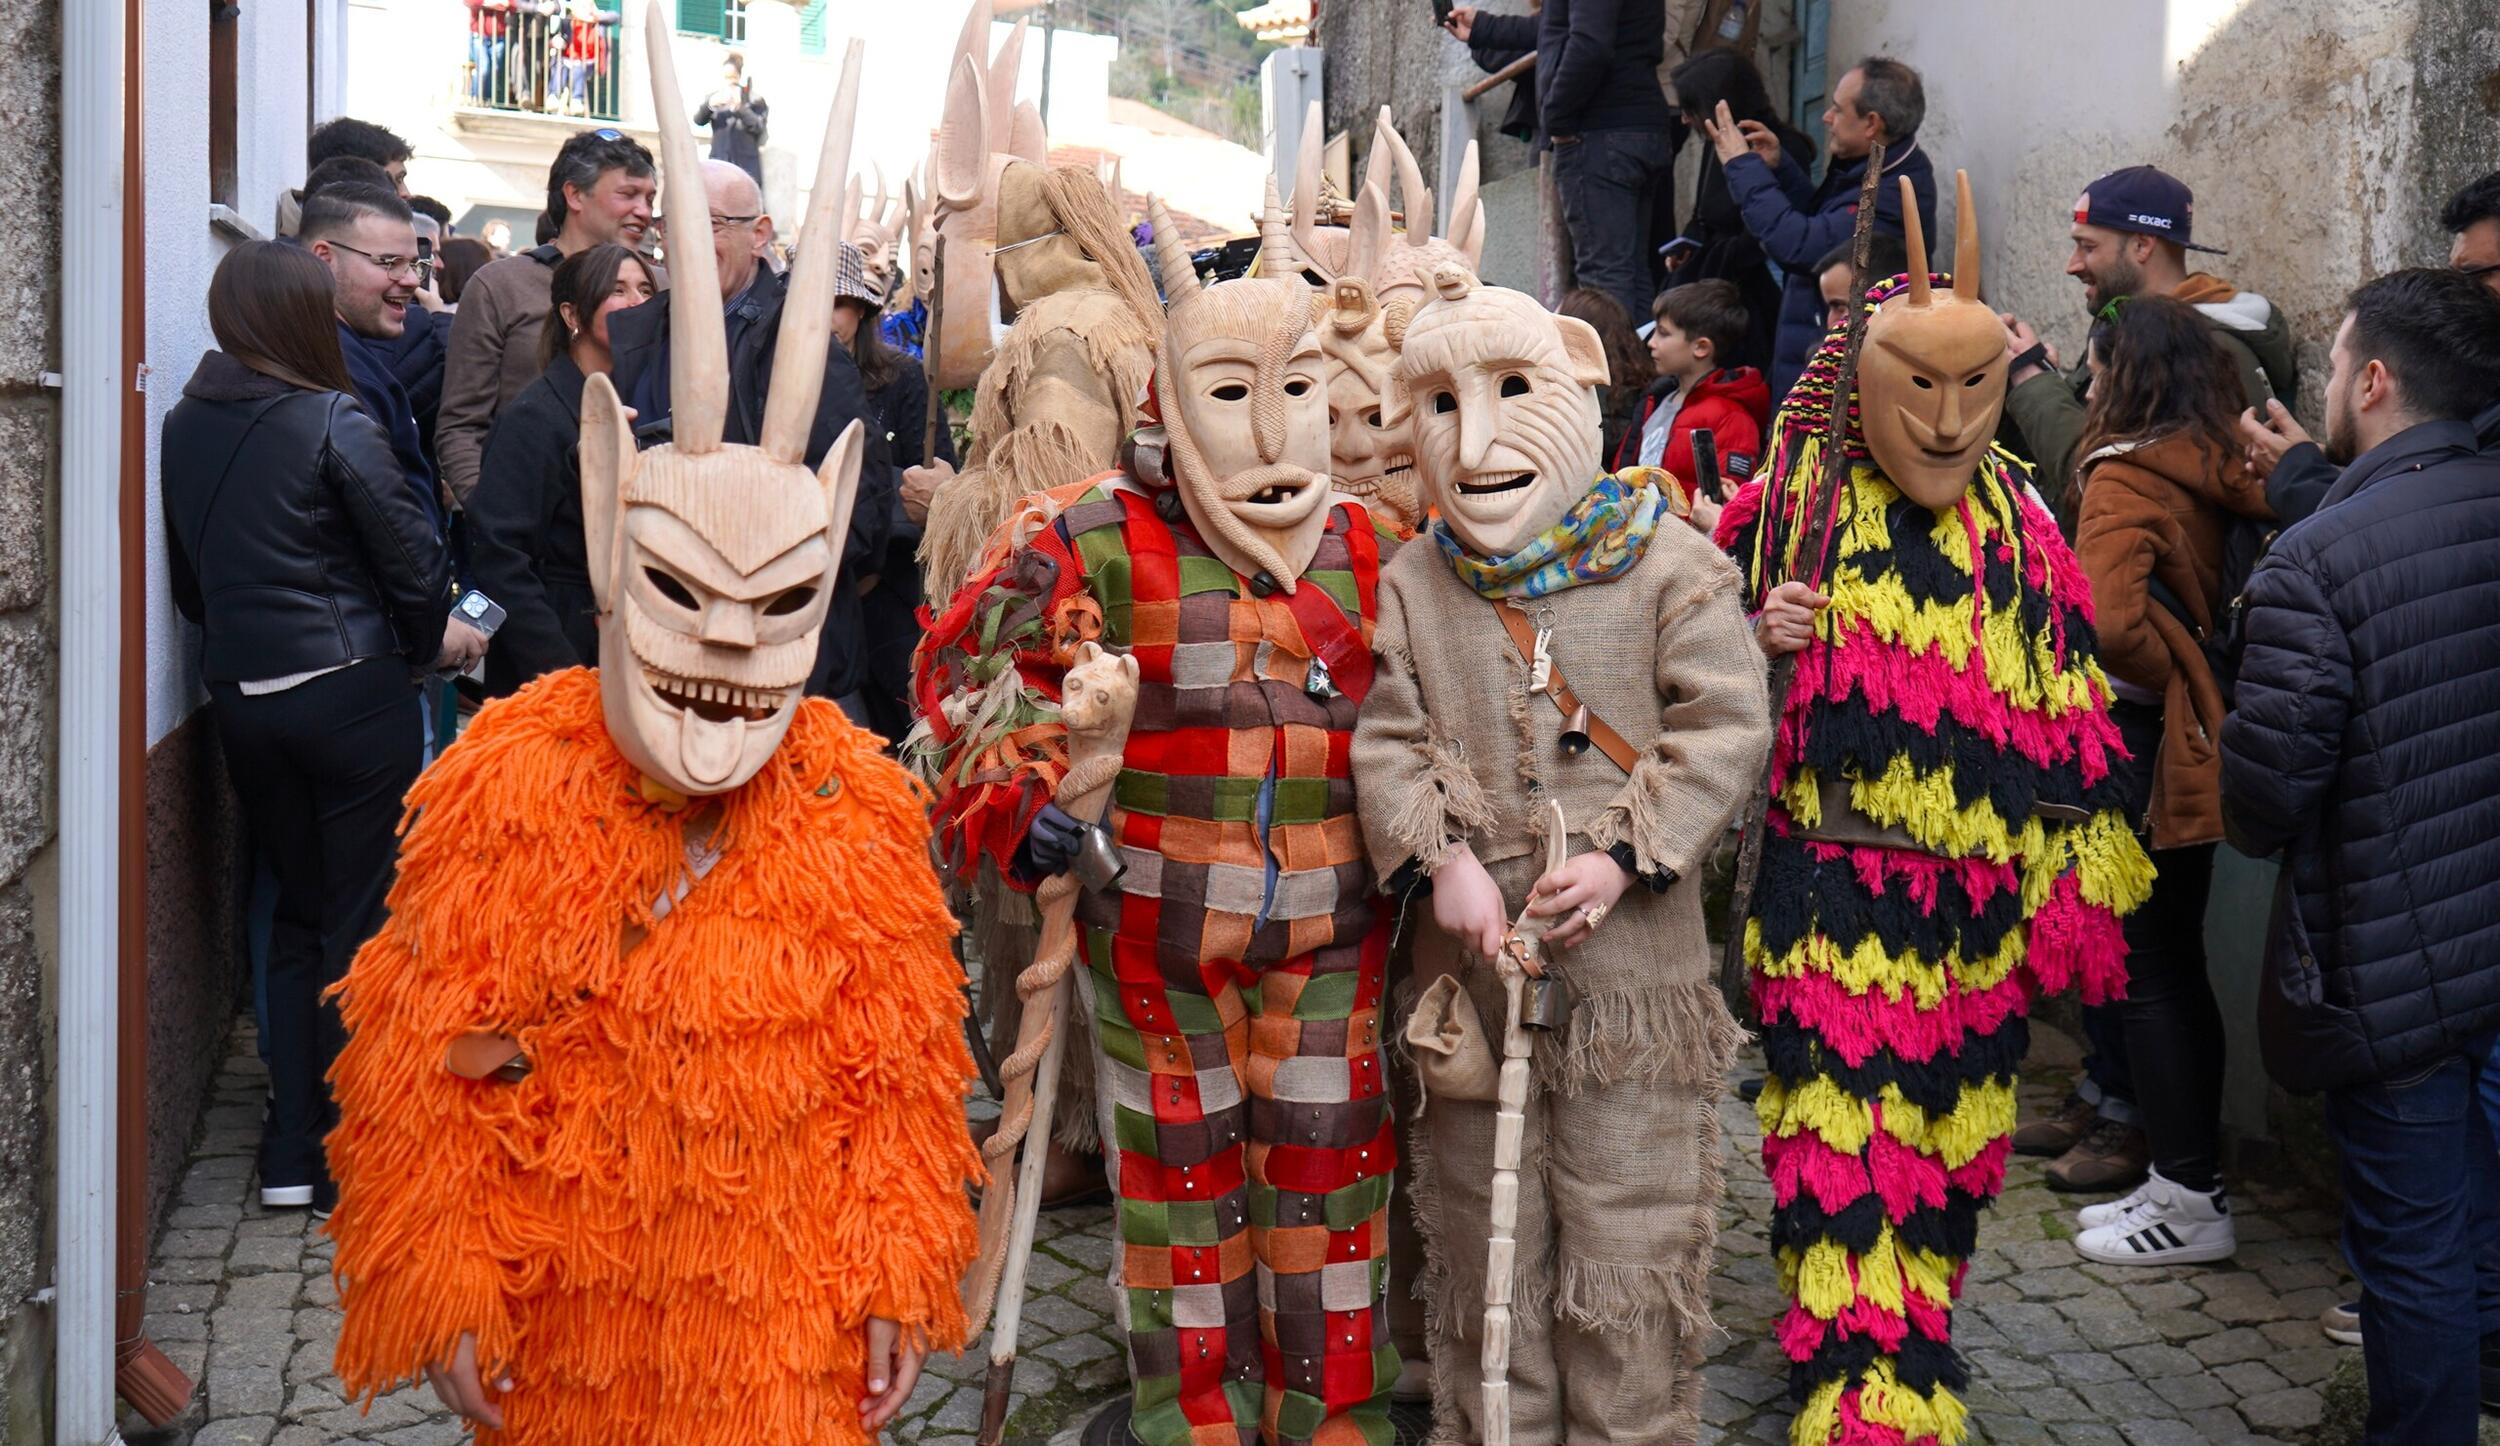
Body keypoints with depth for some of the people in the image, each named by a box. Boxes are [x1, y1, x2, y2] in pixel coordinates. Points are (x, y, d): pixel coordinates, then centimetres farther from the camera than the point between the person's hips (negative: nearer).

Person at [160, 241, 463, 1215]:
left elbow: (187, 580, 12)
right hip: (349, 690, -6)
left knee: (299, 914, 18)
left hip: (241, 698, 6)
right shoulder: (333, 423, -12)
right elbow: (409, 552, -9)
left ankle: (289, 1154, 20)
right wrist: (432, 640, 9)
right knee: (362, 921, 5)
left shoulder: (184, 429, 6)